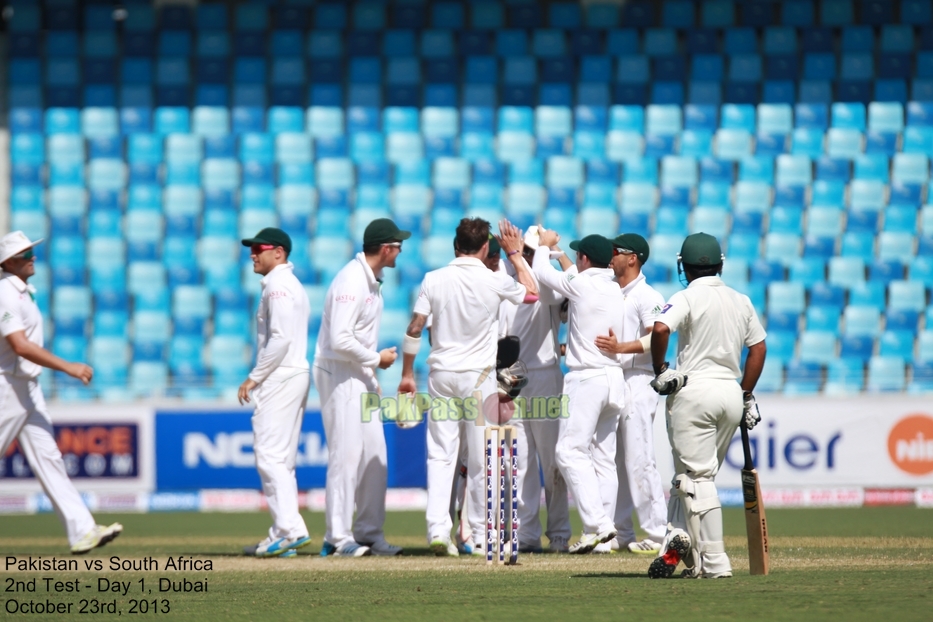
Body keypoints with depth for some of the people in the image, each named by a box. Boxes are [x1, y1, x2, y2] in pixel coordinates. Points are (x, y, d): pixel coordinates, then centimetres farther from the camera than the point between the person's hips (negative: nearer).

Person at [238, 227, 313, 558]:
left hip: (280, 378, -11)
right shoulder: (292, 285, 21)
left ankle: (290, 529, -20)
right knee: (281, 459, 12)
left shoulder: (278, 286, -11)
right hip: (295, 374, 11)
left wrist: (254, 378, -16)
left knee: (270, 455, -13)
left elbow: (280, 338, -21)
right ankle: (282, 535, 13)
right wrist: (259, 379, 17)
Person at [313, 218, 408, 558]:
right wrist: (377, 359, -14)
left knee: (375, 456, 10)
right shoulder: (351, 282, -20)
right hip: (341, 377, -10)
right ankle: (339, 538, -6)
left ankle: (369, 533, 15)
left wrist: (372, 375, 18)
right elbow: (340, 340, -27)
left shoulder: (372, 280, 12)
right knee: (346, 454, -9)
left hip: (362, 376, 10)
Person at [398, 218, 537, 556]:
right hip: (478, 376, -2)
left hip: (441, 375, 2)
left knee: (440, 455, 3)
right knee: (481, 458, 5)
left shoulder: (434, 279, -2)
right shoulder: (495, 281, -7)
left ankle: (438, 529, -10)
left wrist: (407, 373, 8)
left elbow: (414, 329, -2)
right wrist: (515, 254, 21)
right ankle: (481, 535, 9)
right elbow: (531, 293, 12)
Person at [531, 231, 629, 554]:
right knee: (604, 457, 9)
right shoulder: (615, 288, 12)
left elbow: (542, 273, 5)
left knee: (571, 451, -9)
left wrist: (545, 246, 24)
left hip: (587, 378, -8)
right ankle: (601, 528, 7)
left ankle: (597, 523, -21)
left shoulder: (580, 284, -9)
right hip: (615, 378, 8)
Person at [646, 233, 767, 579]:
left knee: (697, 477, -4)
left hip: (694, 391, -6)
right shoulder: (741, 301, 12)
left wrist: (659, 370, -9)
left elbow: (660, 329, -23)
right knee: (699, 475, 16)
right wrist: (747, 397, 19)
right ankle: (679, 541, 6)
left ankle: (714, 561, -8)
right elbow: (758, 347, 14)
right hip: (731, 393, 6)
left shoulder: (688, 298, -6)